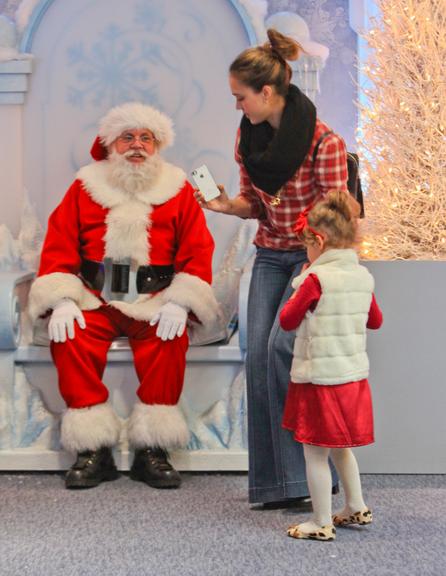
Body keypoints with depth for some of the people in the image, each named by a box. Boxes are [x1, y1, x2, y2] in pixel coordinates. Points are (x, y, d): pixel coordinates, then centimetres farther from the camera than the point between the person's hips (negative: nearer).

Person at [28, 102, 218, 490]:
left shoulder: (178, 191, 11)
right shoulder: (86, 187, 12)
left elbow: (198, 250, 3)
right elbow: (58, 246, 7)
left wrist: (178, 304, -13)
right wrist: (62, 301, -9)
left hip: (154, 304, -1)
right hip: (94, 300, 1)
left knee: (171, 339, -31)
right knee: (69, 339, -28)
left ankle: (152, 451, -19)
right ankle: (94, 450, -18)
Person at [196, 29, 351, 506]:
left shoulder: (324, 142, -19)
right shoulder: (247, 135, 1)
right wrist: (227, 206, -10)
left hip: (312, 256, -6)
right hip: (270, 255, 6)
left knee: (281, 345, -21)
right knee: (257, 354, -3)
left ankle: (303, 474, -7)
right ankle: (273, 483, 5)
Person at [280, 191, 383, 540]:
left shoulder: (316, 279, -17)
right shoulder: (363, 277, 4)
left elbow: (287, 321, -10)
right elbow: (376, 321, 17)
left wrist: (299, 288, 1)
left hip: (320, 379, -7)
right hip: (354, 377, 8)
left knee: (316, 453, 3)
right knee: (340, 447, 24)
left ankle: (323, 523, 10)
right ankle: (357, 508, 32)